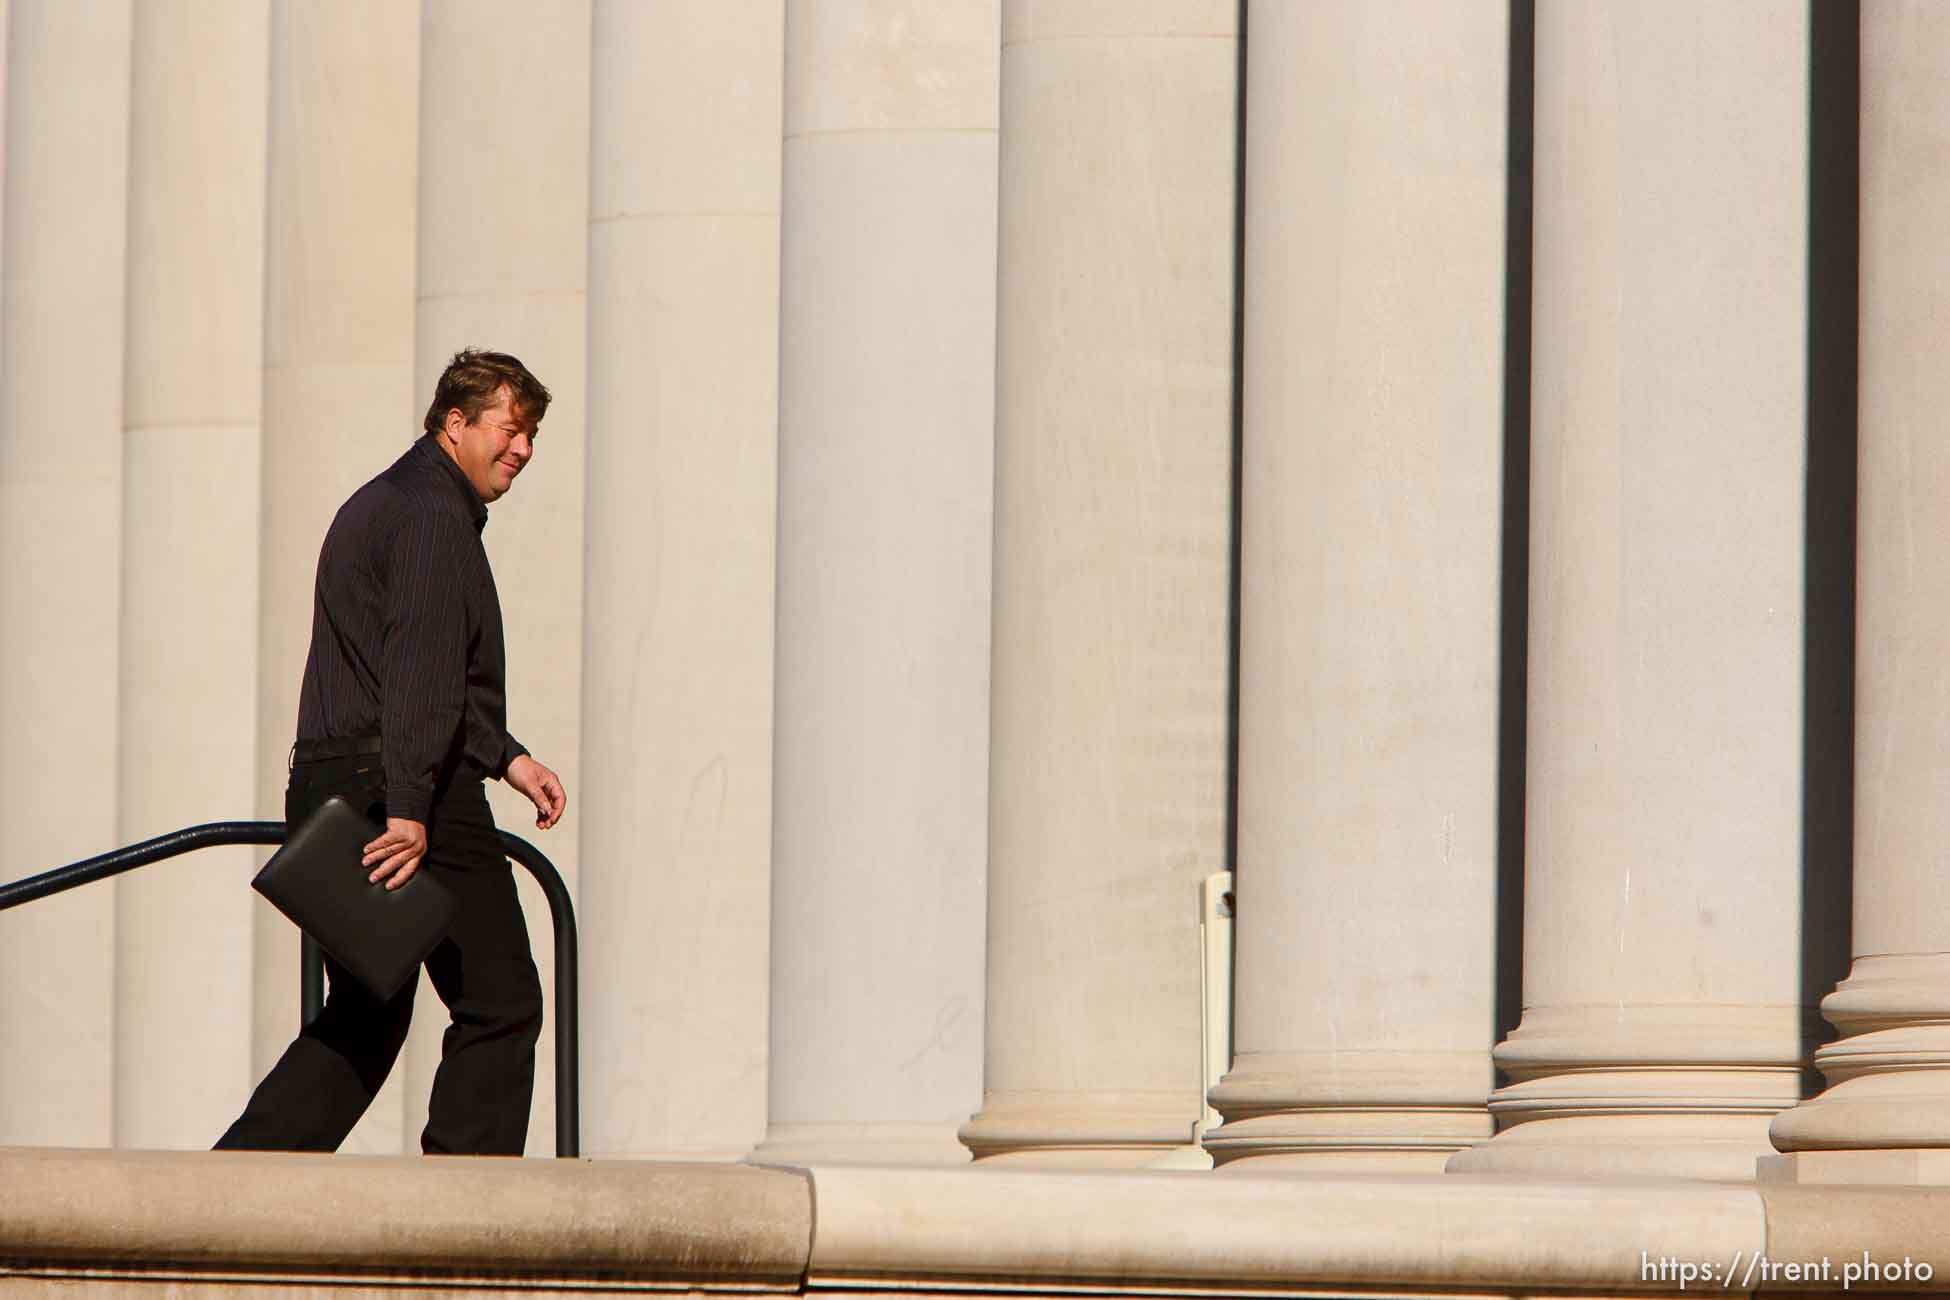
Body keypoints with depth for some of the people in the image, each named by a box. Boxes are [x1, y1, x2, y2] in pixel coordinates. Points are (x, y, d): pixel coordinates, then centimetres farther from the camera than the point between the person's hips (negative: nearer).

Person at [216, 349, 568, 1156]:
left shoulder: (381, 505, 24)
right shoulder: (434, 515, -9)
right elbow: (420, 672, -20)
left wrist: (507, 758, 24)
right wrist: (409, 809, -28)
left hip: (329, 783, 10)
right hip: (407, 786, -10)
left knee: (364, 1019, 14)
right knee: (499, 1006, -4)